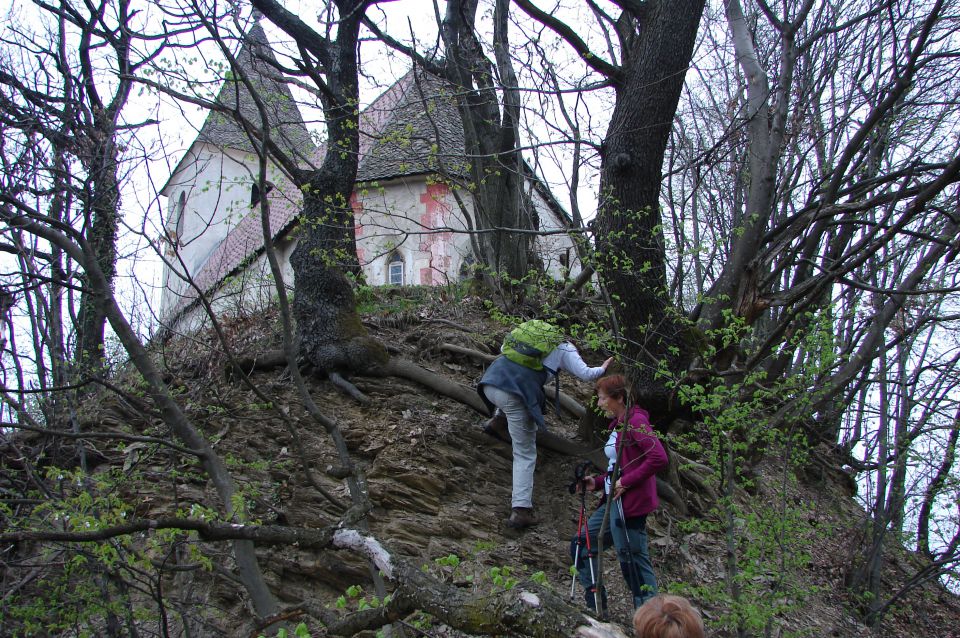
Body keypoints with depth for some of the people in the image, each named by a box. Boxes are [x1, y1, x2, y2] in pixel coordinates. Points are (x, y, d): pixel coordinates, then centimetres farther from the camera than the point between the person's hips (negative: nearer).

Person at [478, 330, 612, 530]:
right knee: (525, 454, 6)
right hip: (514, 395, -6)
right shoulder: (565, 348, 15)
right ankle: (520, 510, -3)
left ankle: (498, 420, 25)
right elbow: (585, 374, 6)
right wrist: (603, 368, 26)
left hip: (489, 382, 6)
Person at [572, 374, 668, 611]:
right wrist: (596, 483, 9)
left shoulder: (636, 421, -12)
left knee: (633, 561, -6)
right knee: (581, 545, 13)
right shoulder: (618, 425, 17)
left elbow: (659, 458, -24)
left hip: (629, 503, -10)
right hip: (613, 502, 10)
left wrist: (625, 482, -21)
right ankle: (596, 607, 18)